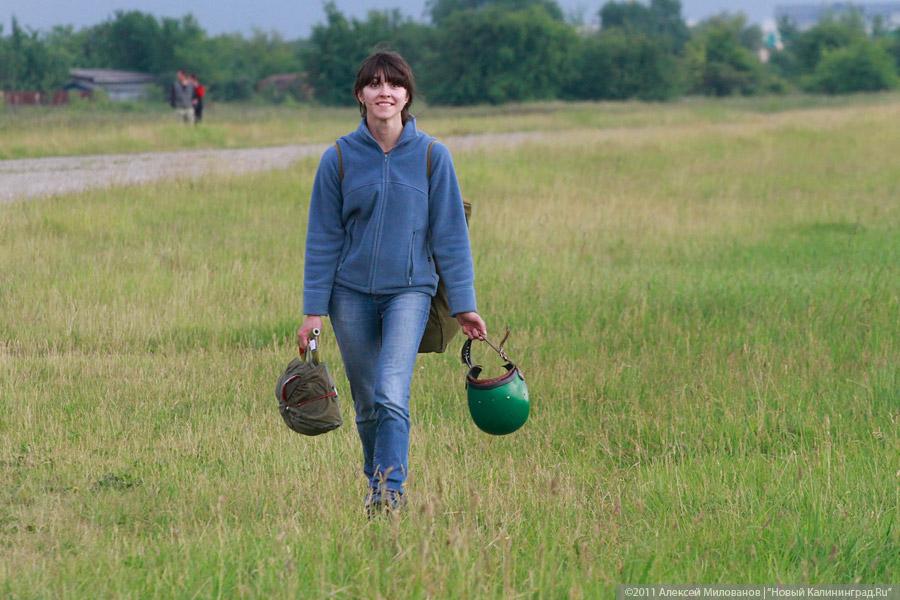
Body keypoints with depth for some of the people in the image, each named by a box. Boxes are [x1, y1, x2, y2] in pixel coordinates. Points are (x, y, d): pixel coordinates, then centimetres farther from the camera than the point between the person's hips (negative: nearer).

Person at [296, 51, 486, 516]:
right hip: (351, 293, 2)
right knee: (367, 402, 9)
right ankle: (377, 485, 27)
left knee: (392, 394, -19)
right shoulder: (339, 158, -1)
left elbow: (449, 234, 1)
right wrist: (314, 310, -1)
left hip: (409, 290, -2)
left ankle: (390, 491, -19)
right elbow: (322, 237, 3)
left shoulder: (432, 156, -2)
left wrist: (463, 305, -2)